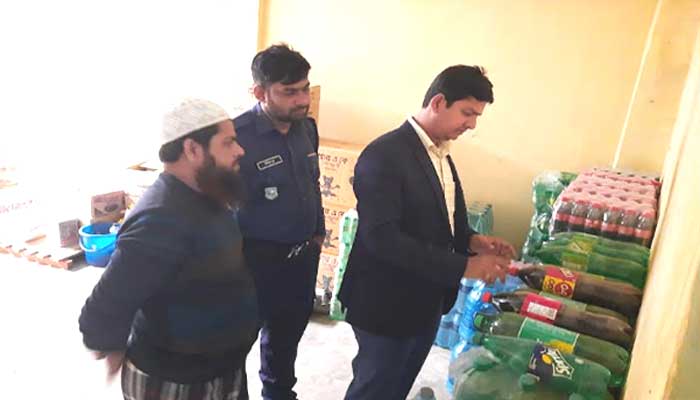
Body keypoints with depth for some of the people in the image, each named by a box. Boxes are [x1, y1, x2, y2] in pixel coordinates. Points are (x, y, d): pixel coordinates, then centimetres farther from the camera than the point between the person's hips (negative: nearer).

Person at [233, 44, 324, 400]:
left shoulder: (307, 127, -1)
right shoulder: (237, 136, -23)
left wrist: (318, 232, 16)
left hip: (303, 254, 7)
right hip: (256, 258, -6)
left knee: (288, 330, 25)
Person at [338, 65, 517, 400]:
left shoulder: (440, 152, 7)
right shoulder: (385, 154, -23)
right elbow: (382, 237, -30)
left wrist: (472, 240, -5)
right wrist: (462, 266, -29)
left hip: (426, 301, 8)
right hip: (388, 304, -8)